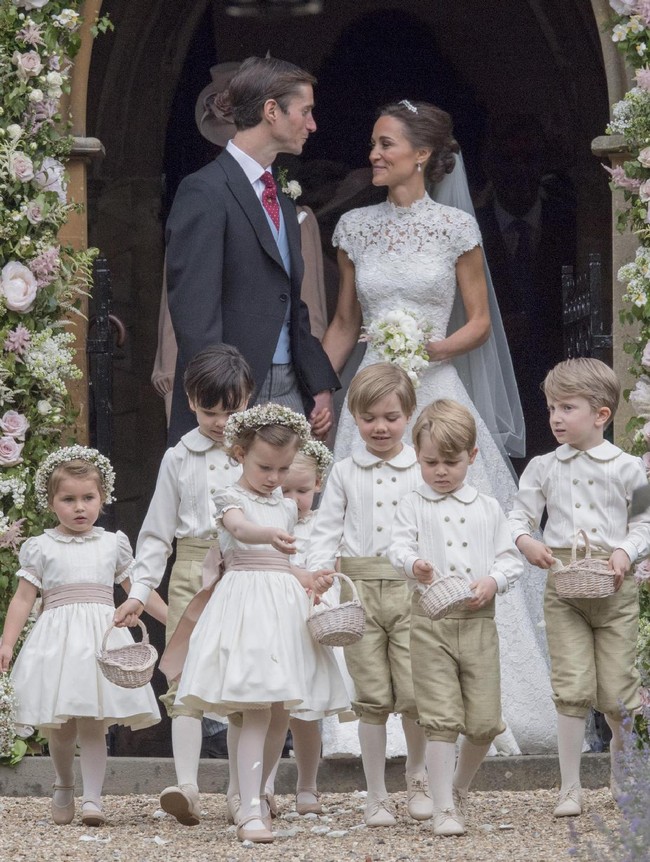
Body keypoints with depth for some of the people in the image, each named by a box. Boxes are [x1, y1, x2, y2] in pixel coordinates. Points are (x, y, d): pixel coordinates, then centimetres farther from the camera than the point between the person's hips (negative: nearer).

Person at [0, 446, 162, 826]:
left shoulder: (113, 544, 12)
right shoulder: (41, 547, 7)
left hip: (102, 639, 0)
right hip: (57, 639, 0)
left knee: (93, 723, -10)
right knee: (60, 728, 3)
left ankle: (93, 797, -12)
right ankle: (64, 788, 25)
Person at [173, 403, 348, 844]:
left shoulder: (287, 507, 18)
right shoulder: (232, 499, -3)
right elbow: (240, 529, -27)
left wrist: (305, 577, 10)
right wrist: (271, 536, -48)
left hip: (285, 606, 7)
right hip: (247, 604, -7)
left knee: (281, 713, 8)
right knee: (257, 711, -17)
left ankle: (258, 794, 23)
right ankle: (250, 811, -21)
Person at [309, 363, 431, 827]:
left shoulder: (422, 470, 5)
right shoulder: (345, 473, 10)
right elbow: (328, 528, 9)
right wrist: (319, 567, -7)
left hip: (411, 590, -1)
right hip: (360, 592, 1)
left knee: (414, 694, -7)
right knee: (372, 698, 3)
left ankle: (417, 776, 20)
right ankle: (376, 796, 12)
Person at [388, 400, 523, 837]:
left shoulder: (487, 508, 12)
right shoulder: (413, 505, 6)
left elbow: (510, 556, 11)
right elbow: (400, 546, -7)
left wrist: (493, 581, -9)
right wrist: (413, 565, -30)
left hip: (478, 620, 2)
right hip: (431, 621, -2)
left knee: (484, 721, 3)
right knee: (441, 718, -8)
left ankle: (460, 789, 29)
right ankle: (444, 810, -3)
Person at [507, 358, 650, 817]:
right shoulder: (543, 468, 6)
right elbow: (520, 514, 10)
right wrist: (525, 540, -11)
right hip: (563, 585, 1)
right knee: (572, 688, -5)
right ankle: (571, 788, 3)